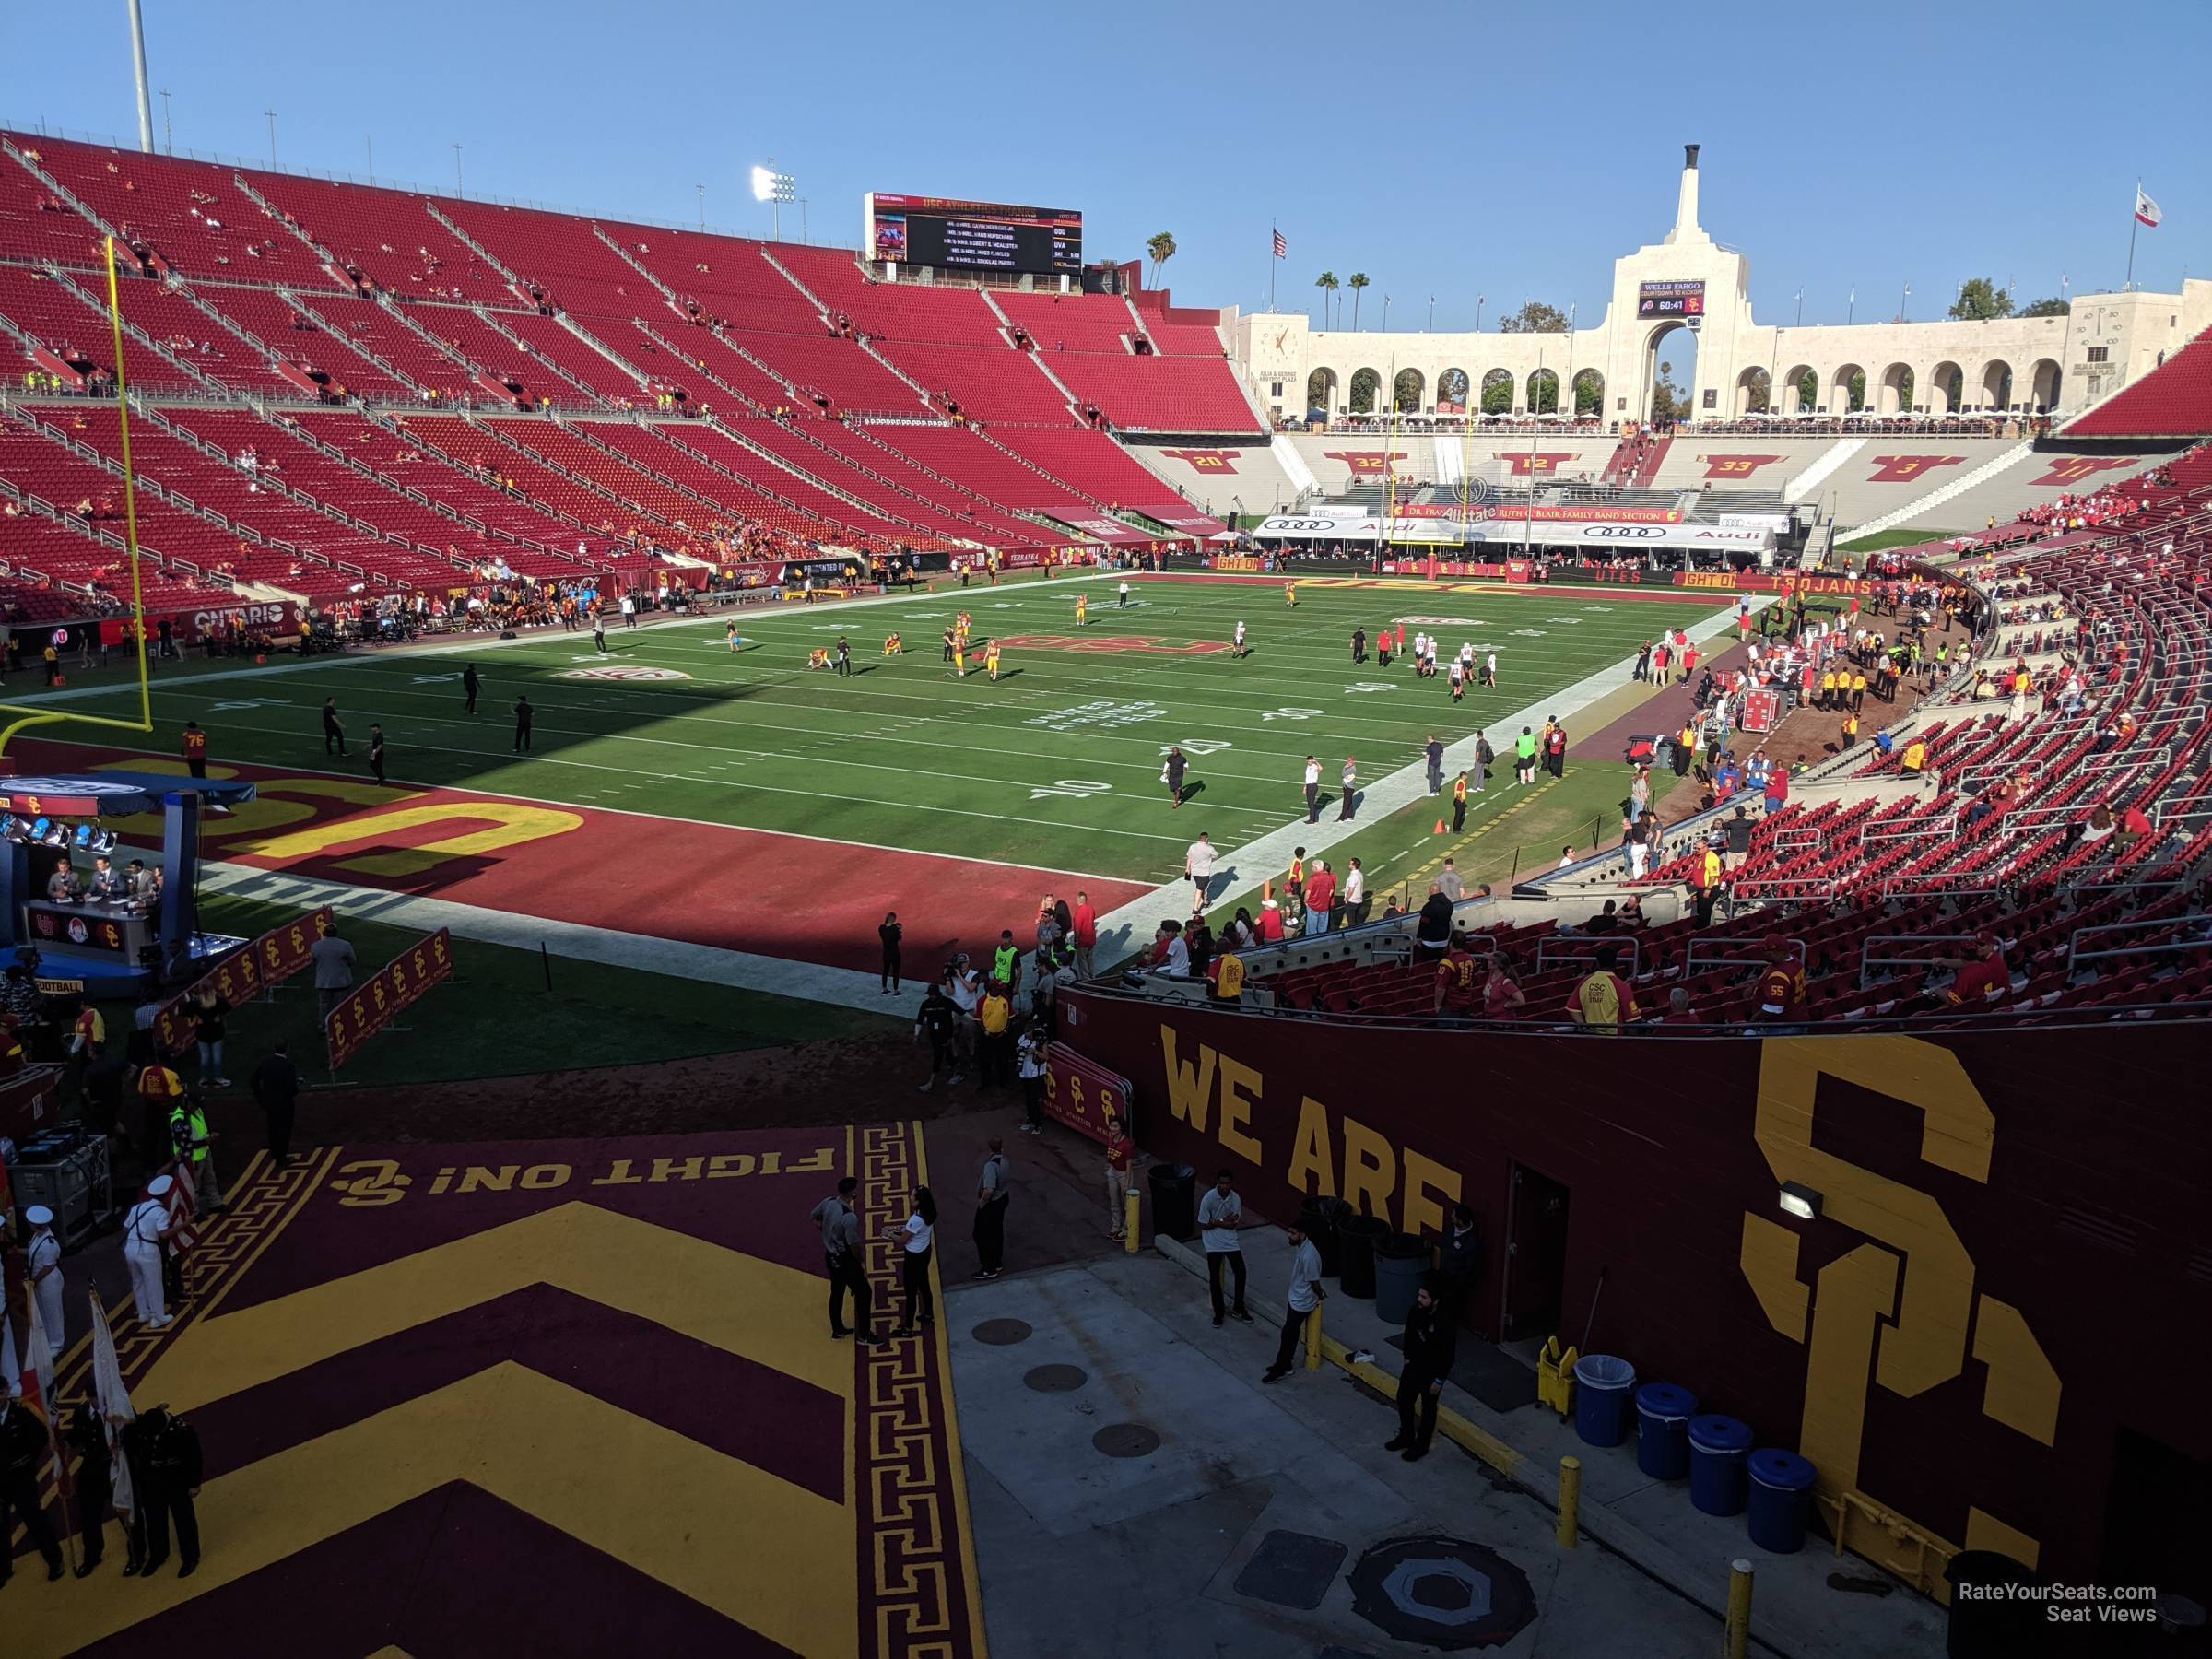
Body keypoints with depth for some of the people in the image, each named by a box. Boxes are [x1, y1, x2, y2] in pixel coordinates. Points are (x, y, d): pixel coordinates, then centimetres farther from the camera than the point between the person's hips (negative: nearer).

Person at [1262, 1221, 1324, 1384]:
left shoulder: (1309, 1256, -33)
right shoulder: (1298, 1245, -4)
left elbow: (1314, 1282, -21)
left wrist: (1321, 1296, -5)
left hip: (1302, 1302, -9)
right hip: (1295, 1297, 9)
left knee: (1288, 1335, 4)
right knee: (1291, 1334, 20)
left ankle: (1280, 1370, 18)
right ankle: (1284, 1365, 34)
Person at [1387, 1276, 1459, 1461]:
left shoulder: (1445, 1322, -31)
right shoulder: (1416, 1311, -12)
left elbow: (1449, 1354, -22)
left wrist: (1439, 1380, -16)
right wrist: (1407, 1357, 13)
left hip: (1432, 1372, -6)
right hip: (1414, 1365, 6)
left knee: (1427, 1409, 13)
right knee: (1403, 1400, 19)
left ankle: (1422, 1445, 32)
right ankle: (1406, 1437, 41)